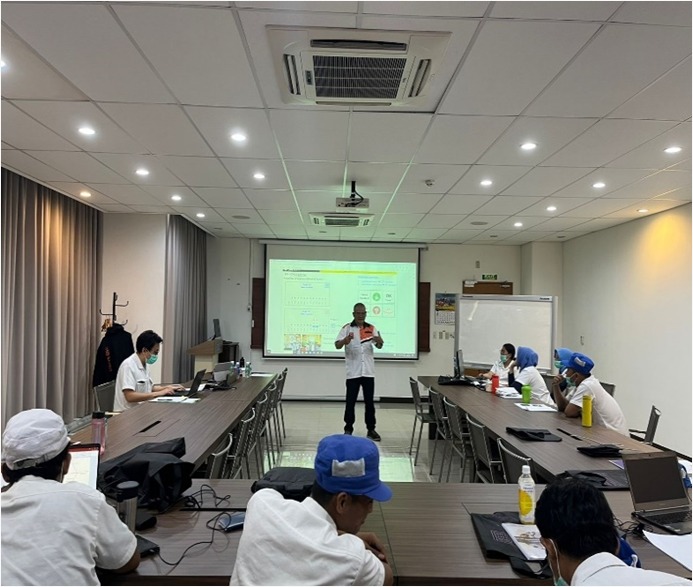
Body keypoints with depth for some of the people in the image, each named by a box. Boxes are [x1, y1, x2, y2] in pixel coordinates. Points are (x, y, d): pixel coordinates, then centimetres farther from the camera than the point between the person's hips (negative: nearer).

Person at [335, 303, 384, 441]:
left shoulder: (371, 328, 5)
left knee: (369, 402, 8)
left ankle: (371, 429, 18)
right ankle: (348, 429, 14)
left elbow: (379, 346, -1)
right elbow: (337, 345, -12)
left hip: (368, 371, 2)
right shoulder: (347, 328, -3)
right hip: (353, 372, -2)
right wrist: (345, 341, -35)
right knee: (350, 401, 3)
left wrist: (379, 341, -26)